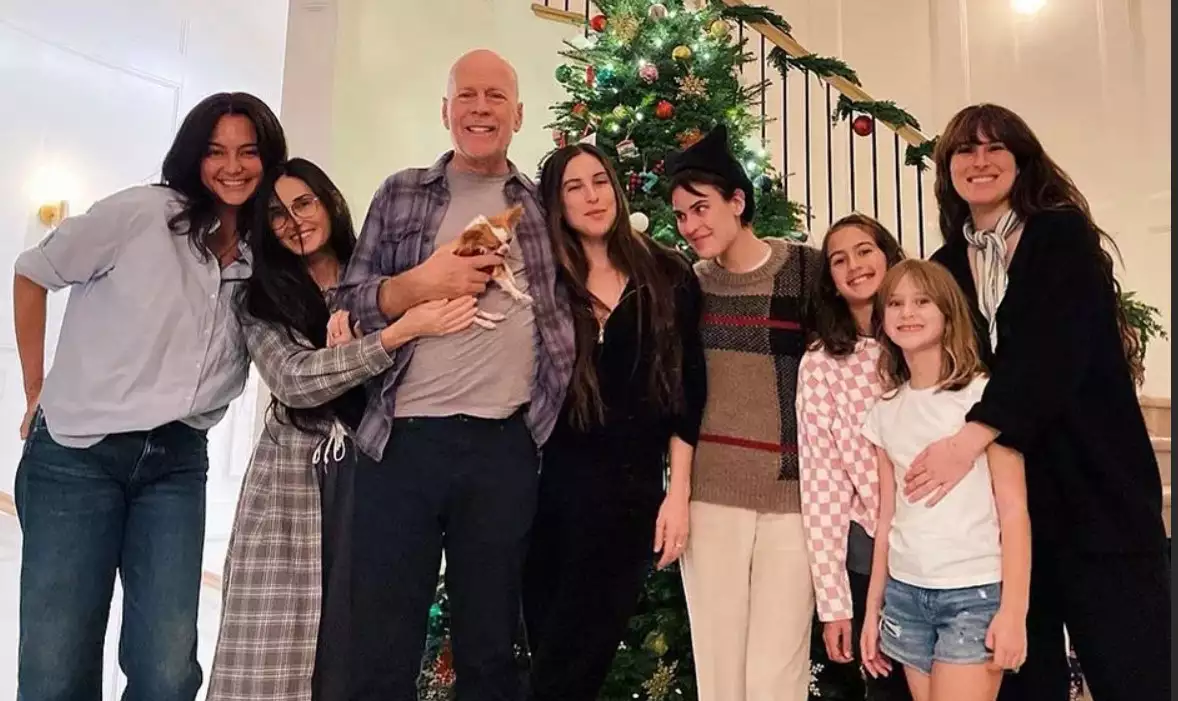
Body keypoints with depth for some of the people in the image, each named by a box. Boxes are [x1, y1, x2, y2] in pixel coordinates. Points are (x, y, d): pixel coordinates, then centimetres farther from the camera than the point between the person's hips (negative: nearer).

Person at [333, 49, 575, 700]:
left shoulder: (542, 206, 13)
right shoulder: (401, 194, 10)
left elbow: (567, 311, 14)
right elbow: (347, 306, 5)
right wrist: (420, 284, -10)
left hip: (506, 447, 1)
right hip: (403, 438, 0)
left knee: (490, 648, 12)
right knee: (380, 648, 5)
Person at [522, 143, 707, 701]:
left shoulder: (667, 277, 3)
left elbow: (687, 389, 1)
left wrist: (679, 493, -3)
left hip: (632, 491, -1)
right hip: (551, 486, 2)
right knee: (549, 654, 10)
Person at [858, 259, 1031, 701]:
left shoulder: (983, 394, -6)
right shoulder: (885, 411, 8)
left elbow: (1013, 510, -8)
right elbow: (888, 517, 10)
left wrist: (1013, 610, -14)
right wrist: (872, 608, 10)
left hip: (976, 593, -4)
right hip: (905, 593, 5)